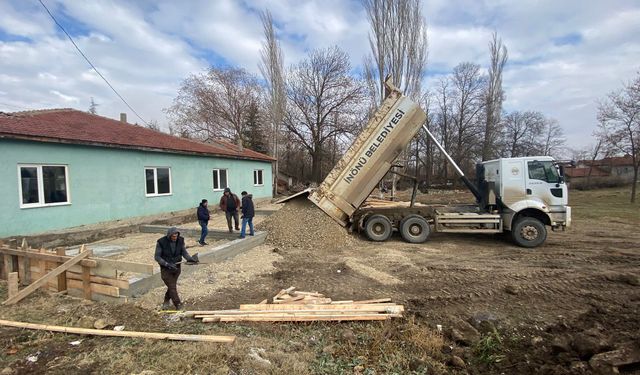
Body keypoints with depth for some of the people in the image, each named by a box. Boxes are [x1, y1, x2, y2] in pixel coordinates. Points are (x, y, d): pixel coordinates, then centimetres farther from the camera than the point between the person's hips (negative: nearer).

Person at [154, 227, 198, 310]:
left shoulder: (180, 240, -11)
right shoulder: (161, 242, -20)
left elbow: (184, 252, -6)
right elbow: (157, 257, -15)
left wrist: (190, 259, -25)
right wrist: (167, 264, -26)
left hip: (176, 267, 4)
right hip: (165, 268, -4)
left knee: (172, 286, 16)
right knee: (172, 287, -6)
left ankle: (166, 302, 41)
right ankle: (178, 305, 6)